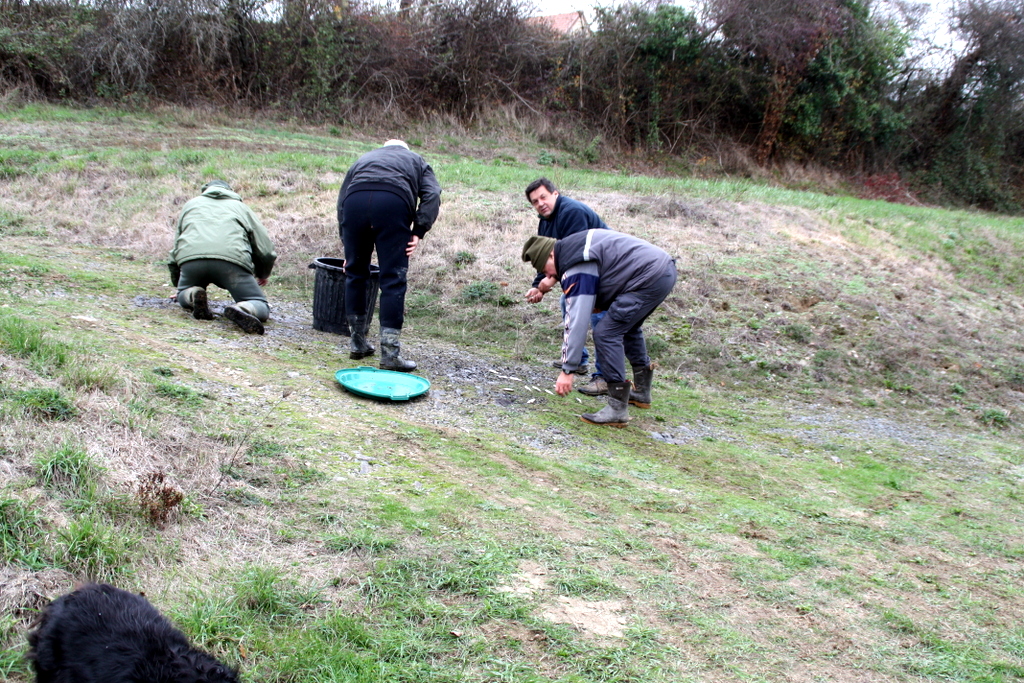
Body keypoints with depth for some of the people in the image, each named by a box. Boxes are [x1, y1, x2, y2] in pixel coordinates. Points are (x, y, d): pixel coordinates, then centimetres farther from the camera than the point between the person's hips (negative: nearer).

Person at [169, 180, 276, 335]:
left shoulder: (190, 204, 37)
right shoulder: (240, 206, 32)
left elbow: (176, 247, 39)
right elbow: (266, 249, 23)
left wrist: (178, 285, 50)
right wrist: (261, 275, 43)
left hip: (190, 258, 2)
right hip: (231, 258, -2)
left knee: (183, 297, 29)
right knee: (261, 306, 3)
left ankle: (194, 295, -6)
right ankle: (243, 309, -32)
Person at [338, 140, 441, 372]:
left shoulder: (363, 159, 39)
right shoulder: (416, 161, 34)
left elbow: (341, 199, 30)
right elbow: (432, 196, 12)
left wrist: (349, 248, 31)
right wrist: (418, 232, 6)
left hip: (355, 201, 2)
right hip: (394, 203, -2)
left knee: (355, 273, 17)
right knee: (393, 280, 1)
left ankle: (357, 344, 24)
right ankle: (390, 354, 0)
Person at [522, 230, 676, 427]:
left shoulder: (576, 267, -14)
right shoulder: (575, 247, 16)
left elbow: (577, 320, -20)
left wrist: (567, 370, -20)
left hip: (649, 278, -11)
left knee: (606, 333, -10)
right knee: (628, 327, 28)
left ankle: (617, 409, -7)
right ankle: (641, 392, 40)